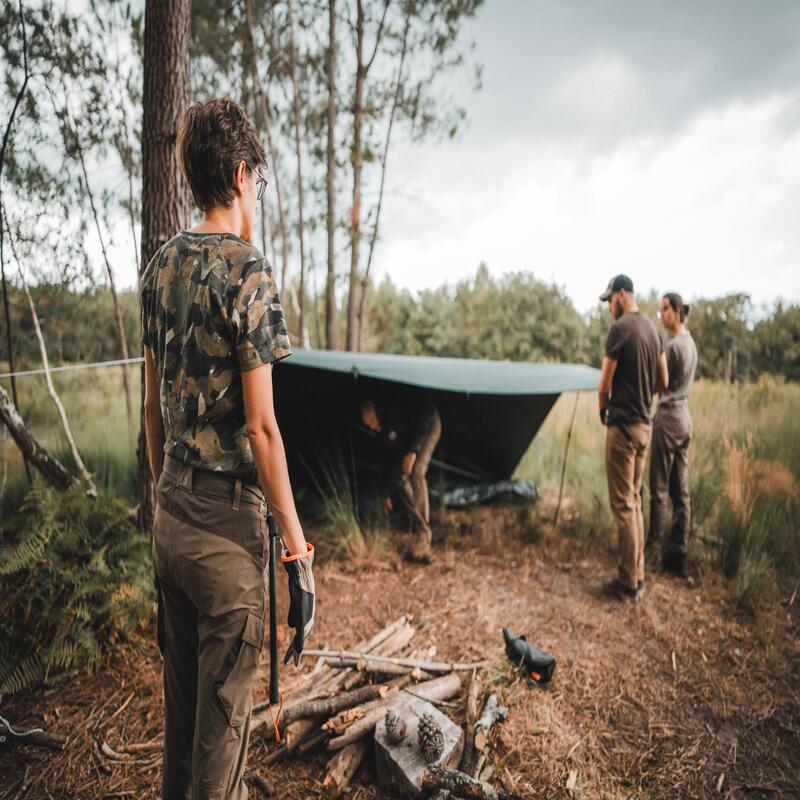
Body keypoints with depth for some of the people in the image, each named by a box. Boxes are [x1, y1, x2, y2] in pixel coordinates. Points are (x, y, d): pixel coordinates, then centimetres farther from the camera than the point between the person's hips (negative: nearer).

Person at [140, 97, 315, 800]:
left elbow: (153, 405, 11)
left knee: (180, 688, 23)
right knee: (224, 708, 10)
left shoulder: (161, 267, 7)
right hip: (227, 519, -7)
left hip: (170, 512, 8)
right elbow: (262, 428, -19)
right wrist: (299, 555, -14)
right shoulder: (249, 273, -15)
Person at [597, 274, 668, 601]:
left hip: (623, 426, -8)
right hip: (645, 424, 8)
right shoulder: (652, 329, 10)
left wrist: (602, 408, 6)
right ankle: (638, 575, 24)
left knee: (623, 505, 0)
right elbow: (663, 381, 16)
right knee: (635, 501, 16)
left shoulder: (620, 329, -14)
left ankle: (629, 582, 9)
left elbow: (604, 385, -13)